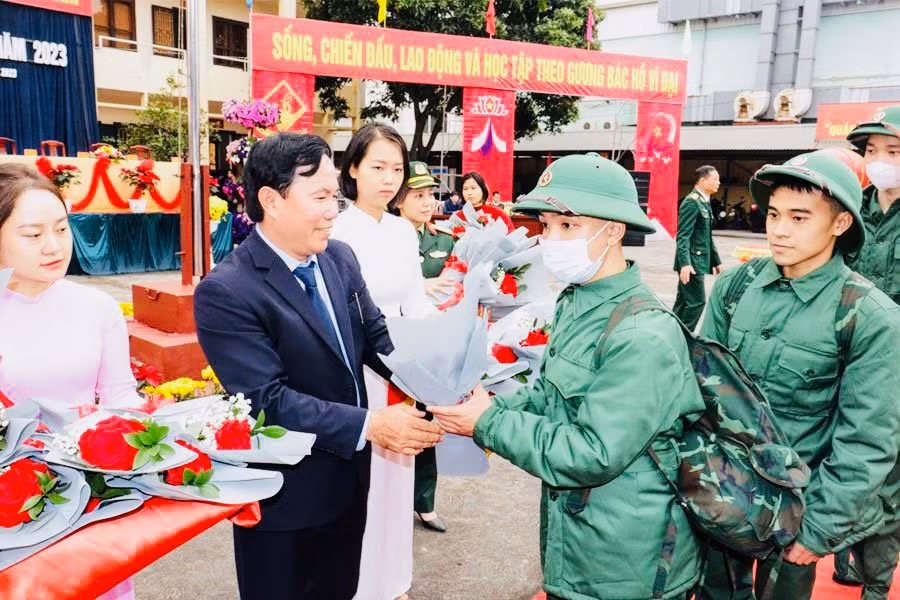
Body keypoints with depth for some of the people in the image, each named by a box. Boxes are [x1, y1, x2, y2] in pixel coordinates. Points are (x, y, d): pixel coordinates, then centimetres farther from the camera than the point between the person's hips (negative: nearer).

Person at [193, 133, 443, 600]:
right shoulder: (225, 292, -23)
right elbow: (268, 400, -26)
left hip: (348, 480, 6)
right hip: (283, 496, -6)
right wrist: (369, 426, -29)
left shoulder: (340, 258, -1)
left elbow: (375, 336, 3)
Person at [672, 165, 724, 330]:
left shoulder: (704, 202, 17)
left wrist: (716, 261, 21)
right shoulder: (692, 202, -13)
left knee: (683, 302, 12)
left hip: (698, 261, 9)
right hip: (691, 262, -9)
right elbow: (682, 236, -20)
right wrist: (685, 263, -29)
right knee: (697, 302, -8)